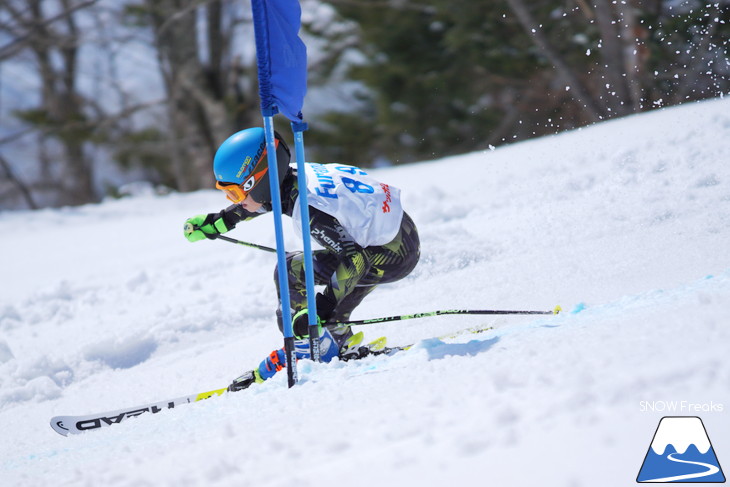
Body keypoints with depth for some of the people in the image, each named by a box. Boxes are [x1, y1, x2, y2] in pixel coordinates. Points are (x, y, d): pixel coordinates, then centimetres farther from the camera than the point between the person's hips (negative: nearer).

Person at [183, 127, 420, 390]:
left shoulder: (308, 212, -27)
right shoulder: (293, 175, -2)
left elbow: (355, 259, -27)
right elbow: (260, 201, 21)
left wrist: (319, 310, -30)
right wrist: (217, 222, 18)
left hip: (391, 257, -9)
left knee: (290, 272, -10)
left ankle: (315, 348, 2)